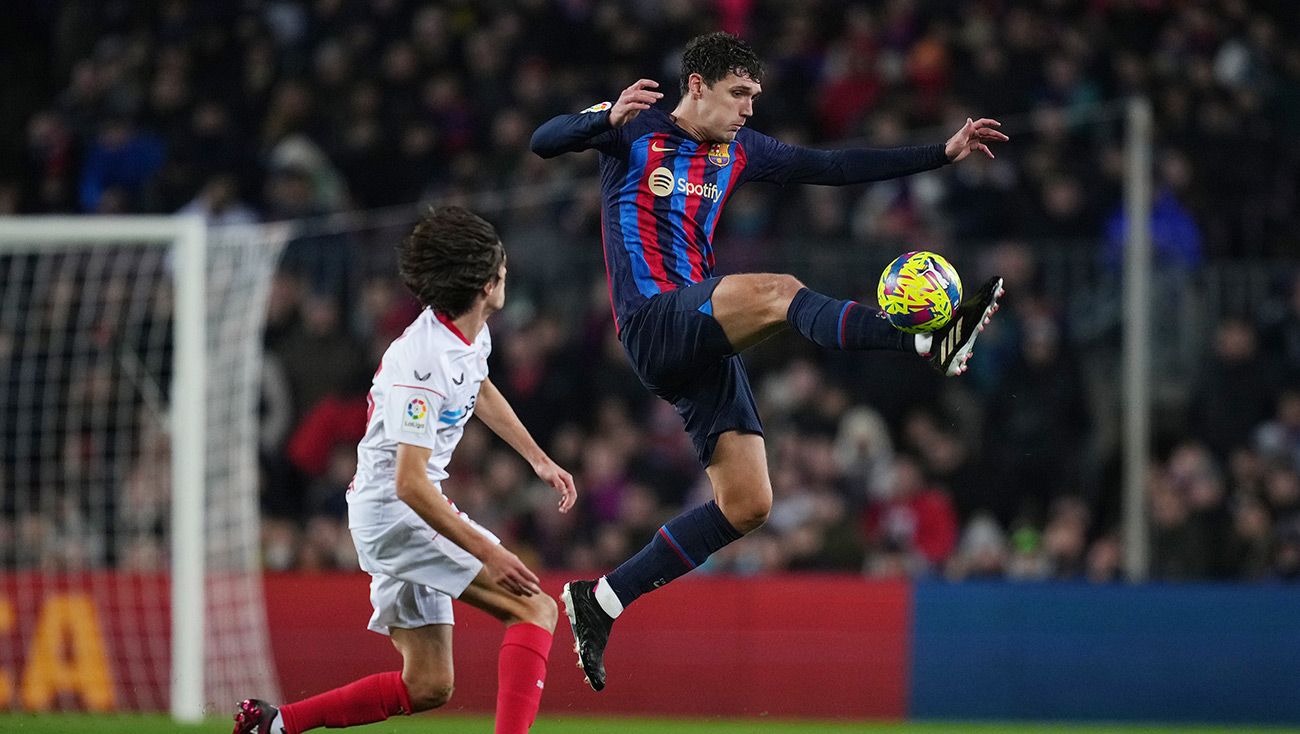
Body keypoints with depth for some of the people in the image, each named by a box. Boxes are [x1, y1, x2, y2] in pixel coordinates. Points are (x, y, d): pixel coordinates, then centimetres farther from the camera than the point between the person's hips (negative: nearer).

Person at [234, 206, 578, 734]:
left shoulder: (473, 335, 5)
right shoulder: (423, 362, -25)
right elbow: (410, 484, -27)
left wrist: (539, 459, 27)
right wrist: (486, 552, -27)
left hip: (409, 512, 10)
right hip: (395, 509, -10)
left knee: (428, 687, 11)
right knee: (536, 608, -16)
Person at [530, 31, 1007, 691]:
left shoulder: (737, 149, 18)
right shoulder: (635, 129, -1)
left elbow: (833, 167, 20)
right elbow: (544, 142, -16)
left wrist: (943, 152, 16)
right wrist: (610, 118, -36)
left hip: (703, 340, 8)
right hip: (653, 322, -8)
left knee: (747, 504, 0)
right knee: (777, 291, -31)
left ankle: (602, 600, 7)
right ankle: (930, 344, -50)